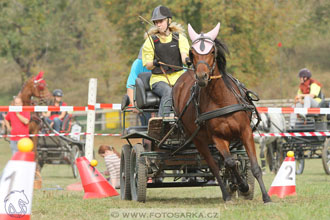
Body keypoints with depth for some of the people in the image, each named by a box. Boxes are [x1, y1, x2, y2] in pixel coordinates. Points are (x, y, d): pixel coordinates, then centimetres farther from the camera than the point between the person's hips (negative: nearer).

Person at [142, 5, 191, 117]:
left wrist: (187, 60, -32)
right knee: (168, 92, -34)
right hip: (159, 79, -2)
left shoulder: (179, 38, 9)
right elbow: (147, 66, 5)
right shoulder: (151, 41, 6)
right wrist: (154, 63, -19)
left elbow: (184, 56, -6)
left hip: (178, 77, 2)